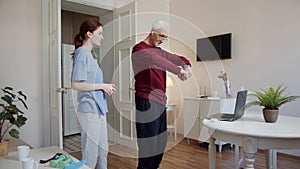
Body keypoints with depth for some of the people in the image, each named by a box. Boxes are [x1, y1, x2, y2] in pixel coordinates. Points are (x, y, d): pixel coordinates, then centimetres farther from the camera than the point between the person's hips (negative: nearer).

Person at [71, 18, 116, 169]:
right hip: (89, 110, -9)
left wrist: (106, 87, 7)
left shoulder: (91, 54, 16)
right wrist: (102, 86, -14)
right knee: (91, 154, 1)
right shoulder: (81, 53, -11)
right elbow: (76, 84, -19)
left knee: (103, 150, 17)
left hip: (99, 108, 9)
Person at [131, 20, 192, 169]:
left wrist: (186, 66, -3)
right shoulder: (139, 49, -10)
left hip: (160, 101, 9)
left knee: (161, 140, 16)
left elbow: (178, 58, 19)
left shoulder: (159, 51, 17)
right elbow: (155, 60, -32)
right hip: (147, 101, -9)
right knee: (149, 142, -3)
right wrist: (178, 71, -33)